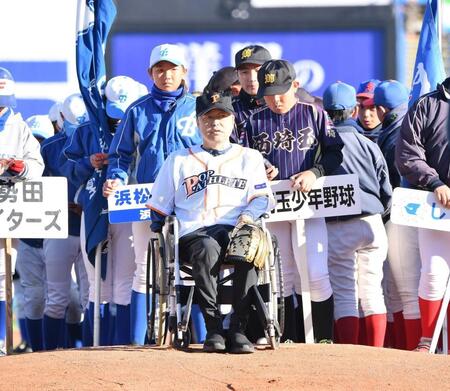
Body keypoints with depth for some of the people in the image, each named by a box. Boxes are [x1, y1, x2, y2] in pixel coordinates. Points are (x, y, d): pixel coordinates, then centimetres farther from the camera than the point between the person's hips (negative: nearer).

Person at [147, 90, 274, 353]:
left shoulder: (250, 158, 25)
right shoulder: (179, 161, 25)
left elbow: (262, 198, 12)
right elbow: (159, 210, 24)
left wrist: (249, 215, -9)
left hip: (236, 229, 0)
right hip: (193, 234, 0)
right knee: (208, 248, -39)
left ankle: (239, 329, -38)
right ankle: (213, 329, -38)